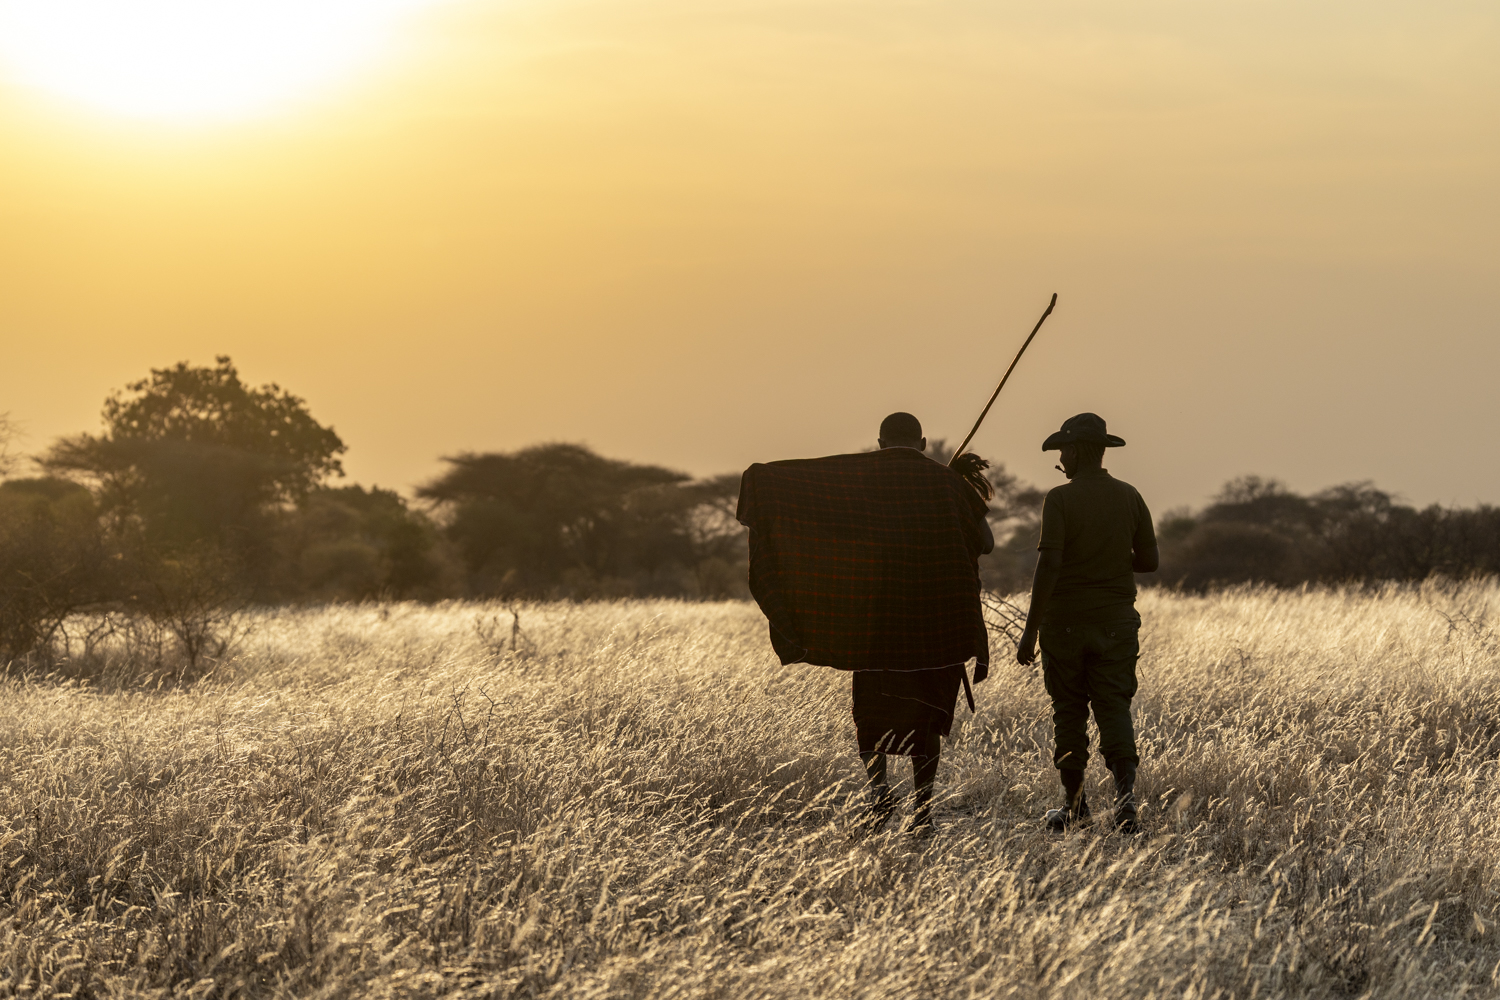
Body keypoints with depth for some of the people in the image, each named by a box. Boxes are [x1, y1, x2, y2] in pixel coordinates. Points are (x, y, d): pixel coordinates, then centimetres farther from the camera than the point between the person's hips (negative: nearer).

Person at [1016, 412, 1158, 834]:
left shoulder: (1060, 499, -11)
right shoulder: (1129, 498, 2)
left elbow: (1049, 565, -18)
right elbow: (1149, 561, 6)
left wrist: (1030, 630, -15)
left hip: (1065, 622, -3)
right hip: (1116, 621, 3)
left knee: (1069, 710, 9)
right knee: (1113, 709, 3)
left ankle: (1074, 804, 16)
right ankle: (1125, 790, -19)